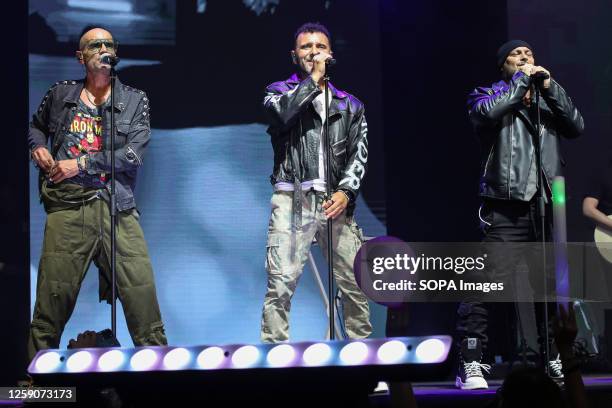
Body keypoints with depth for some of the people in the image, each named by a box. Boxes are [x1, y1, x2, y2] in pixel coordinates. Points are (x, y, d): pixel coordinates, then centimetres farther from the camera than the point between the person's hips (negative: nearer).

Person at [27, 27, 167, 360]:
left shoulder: (135, 100, 11)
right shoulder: (60, 94, 15)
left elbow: (132, 154, -1)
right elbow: (36, 126, 33)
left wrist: (81, 164, -7)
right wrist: (38, 148, 10)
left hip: (117, 208, 0)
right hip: (67, 207, 0)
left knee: (142, 293, -6)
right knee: (52, 299, -2)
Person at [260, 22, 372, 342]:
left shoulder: (349, 104, 18)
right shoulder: (280, 91, 14)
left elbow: (359, 153, 8)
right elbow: (283, 112, -11)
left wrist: (346, 192, -8)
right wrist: (313, 78, -5)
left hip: (335, 201, 3)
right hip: (292, 200, -2)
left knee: (355, 283, 1)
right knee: (280, 283, -13)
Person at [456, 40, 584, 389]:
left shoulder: (546, 101, 22)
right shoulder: (489, 95, 10)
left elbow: (577, 127, 5)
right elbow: (488, 112, -14)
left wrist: (549, 86, 0)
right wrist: (522, 79, -6)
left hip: (546, 204, 5)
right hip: (507, 207, -5)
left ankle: (554, 359, 20)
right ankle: (471, 363, -14)